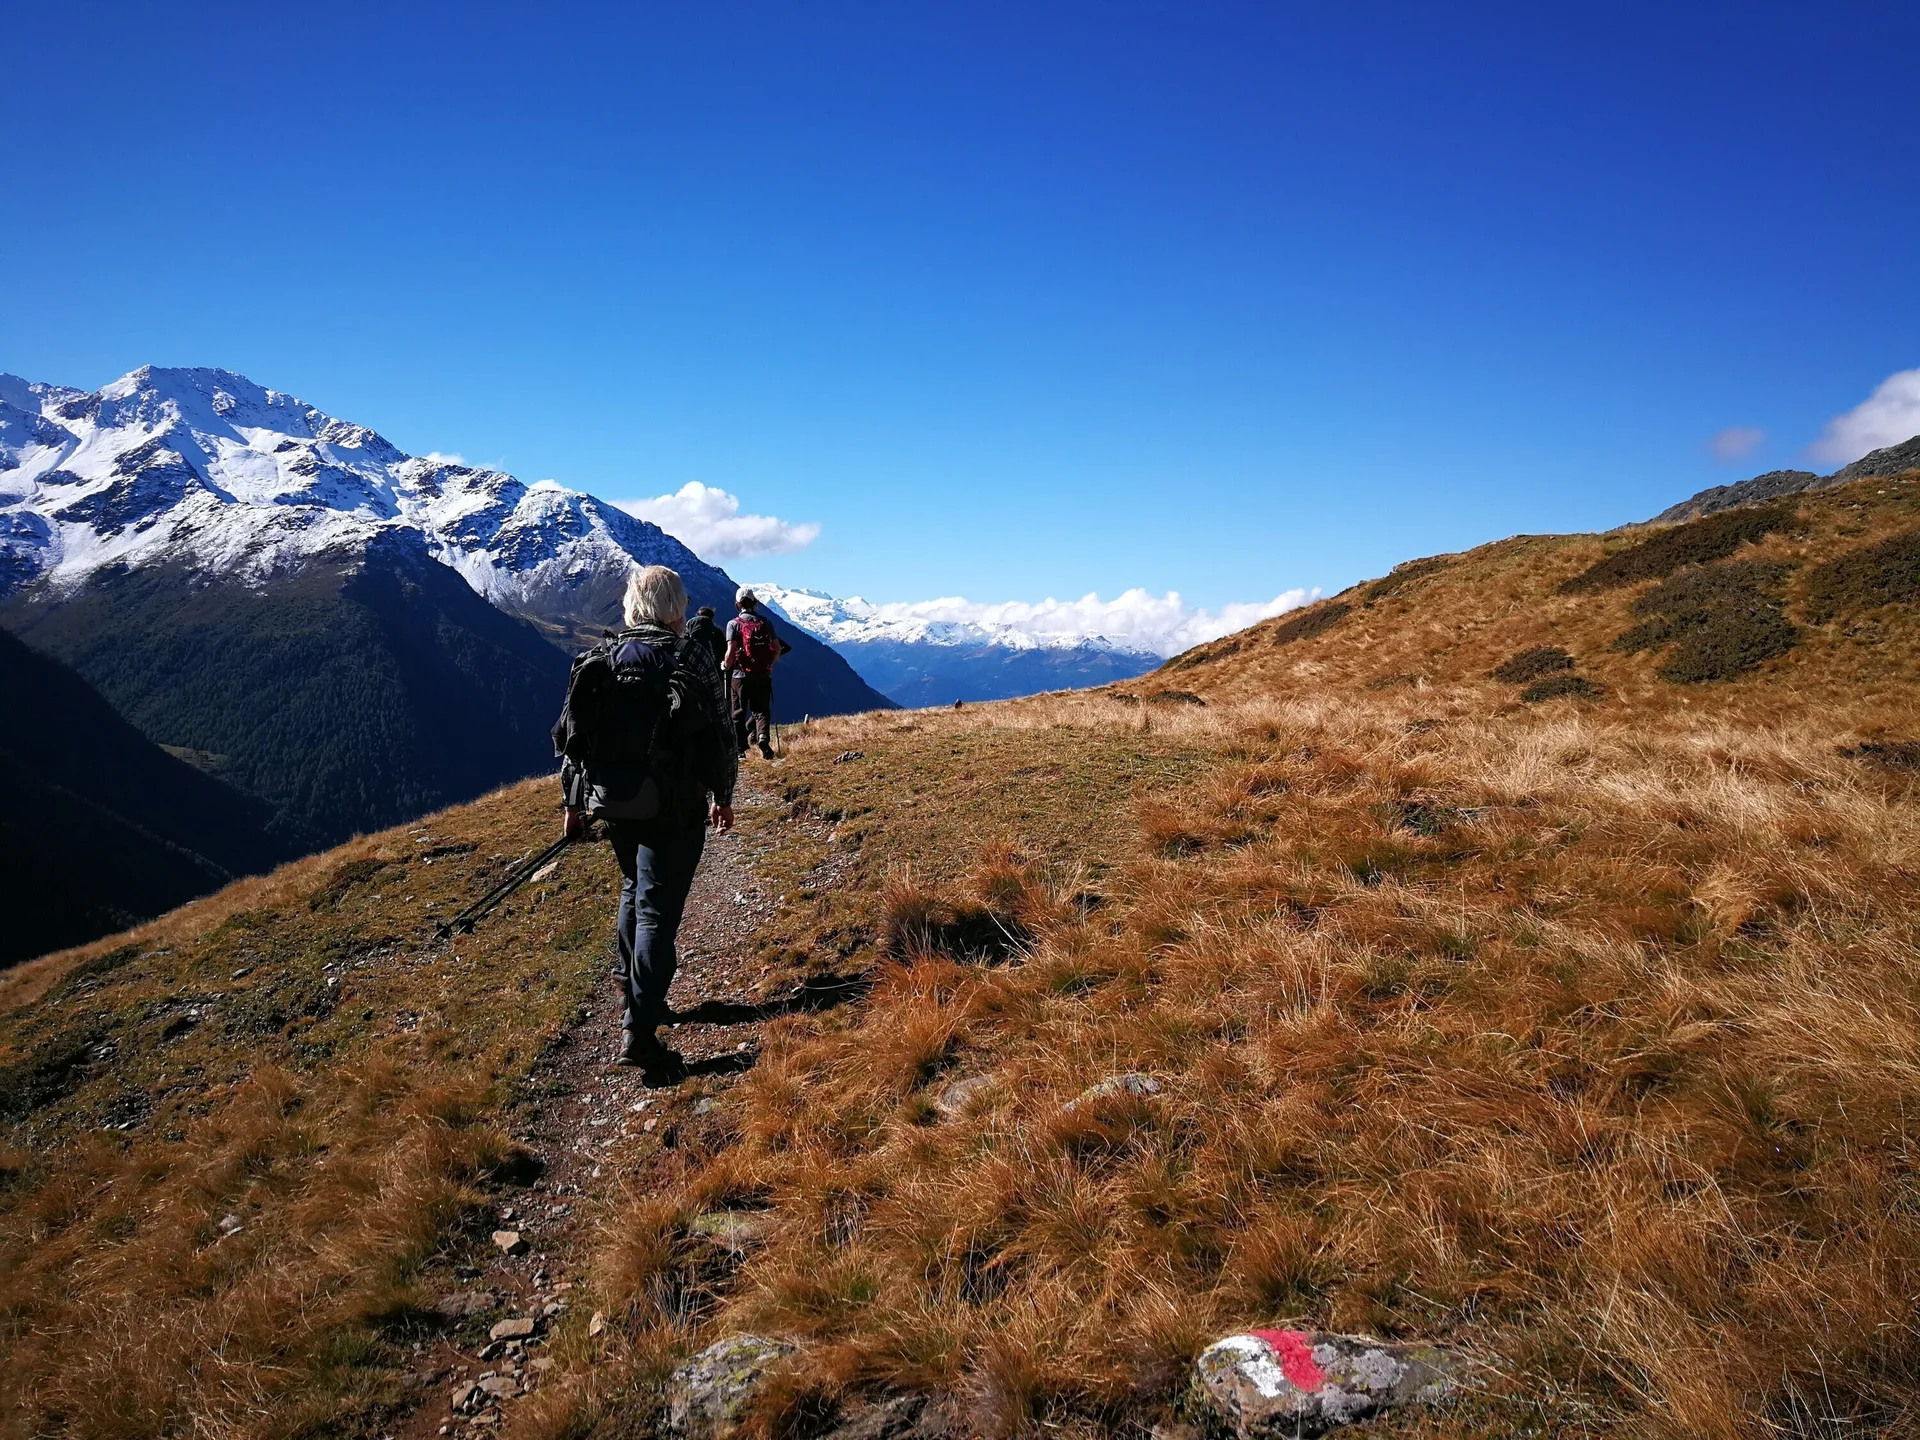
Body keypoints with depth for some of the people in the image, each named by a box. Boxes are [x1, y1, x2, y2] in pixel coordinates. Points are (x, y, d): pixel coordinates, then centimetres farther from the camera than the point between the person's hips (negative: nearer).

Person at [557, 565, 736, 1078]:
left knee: (635, 890, 26)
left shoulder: (598, 660, 3)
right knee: (658, 911, -3)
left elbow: (568, 733, 7)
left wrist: (574, 801, 16)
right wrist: (723, 796, 7)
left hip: (612, 803, 5)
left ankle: (631, 993, 37)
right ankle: (638, 1031, -8)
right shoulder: (692, 657, -9)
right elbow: (719, 736, -7)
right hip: (674, 807, -5)